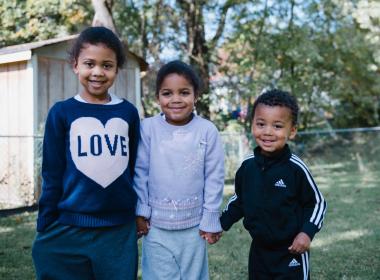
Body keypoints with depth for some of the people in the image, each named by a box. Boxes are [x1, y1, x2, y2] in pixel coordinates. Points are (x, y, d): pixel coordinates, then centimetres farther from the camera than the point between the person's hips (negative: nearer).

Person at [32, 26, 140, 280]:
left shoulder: (128, 112, 3)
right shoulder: (62, 113, -2)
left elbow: (135, 168, 10)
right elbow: (52, 175, 1)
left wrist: (140, 215, 12)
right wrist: (45, 227, 1)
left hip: (120, 230, 2)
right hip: (68, 230, -1)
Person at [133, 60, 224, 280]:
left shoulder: (208, 131, -8)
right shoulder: (148, 128, -8)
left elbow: (214, 178, -3)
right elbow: (140, 172, -1)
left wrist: (210, 220, -2)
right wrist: (140, 212, 0)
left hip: (194, 225, 0)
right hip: (156, 224, 0)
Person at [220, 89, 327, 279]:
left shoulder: (296, 168, -17)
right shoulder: (247, 165, -4)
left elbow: (317, 202, -6)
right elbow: (239, 200, 12)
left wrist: (307, 232, -17)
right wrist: (221, 223, 5)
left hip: (291, 252, -4)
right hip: (258, 250, 5)